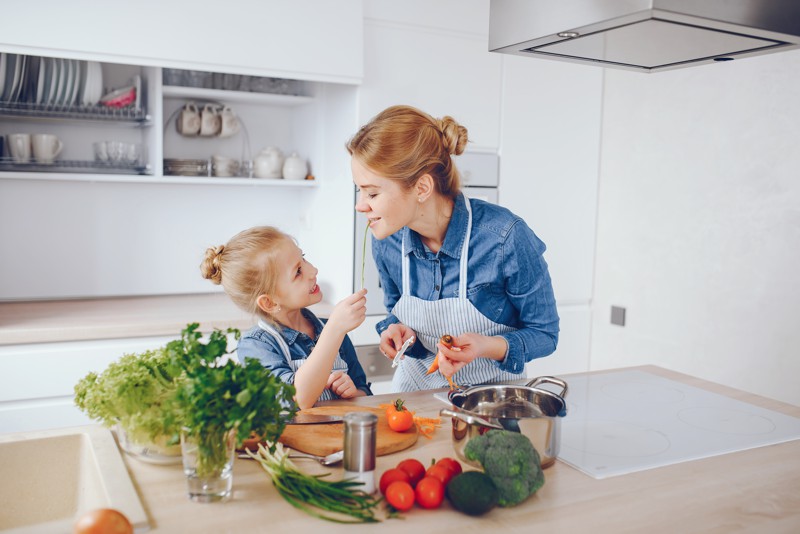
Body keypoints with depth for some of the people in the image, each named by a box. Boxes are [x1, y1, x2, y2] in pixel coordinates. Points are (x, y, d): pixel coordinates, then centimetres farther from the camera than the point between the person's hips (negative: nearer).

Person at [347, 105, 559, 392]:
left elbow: (544, 334, -11)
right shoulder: (386, 242, -9)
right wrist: (396, 330, -12)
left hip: (492, 393, -4)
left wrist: (488, 346, -28)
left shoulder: (505, 238, -23)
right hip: (416, 386, 5)